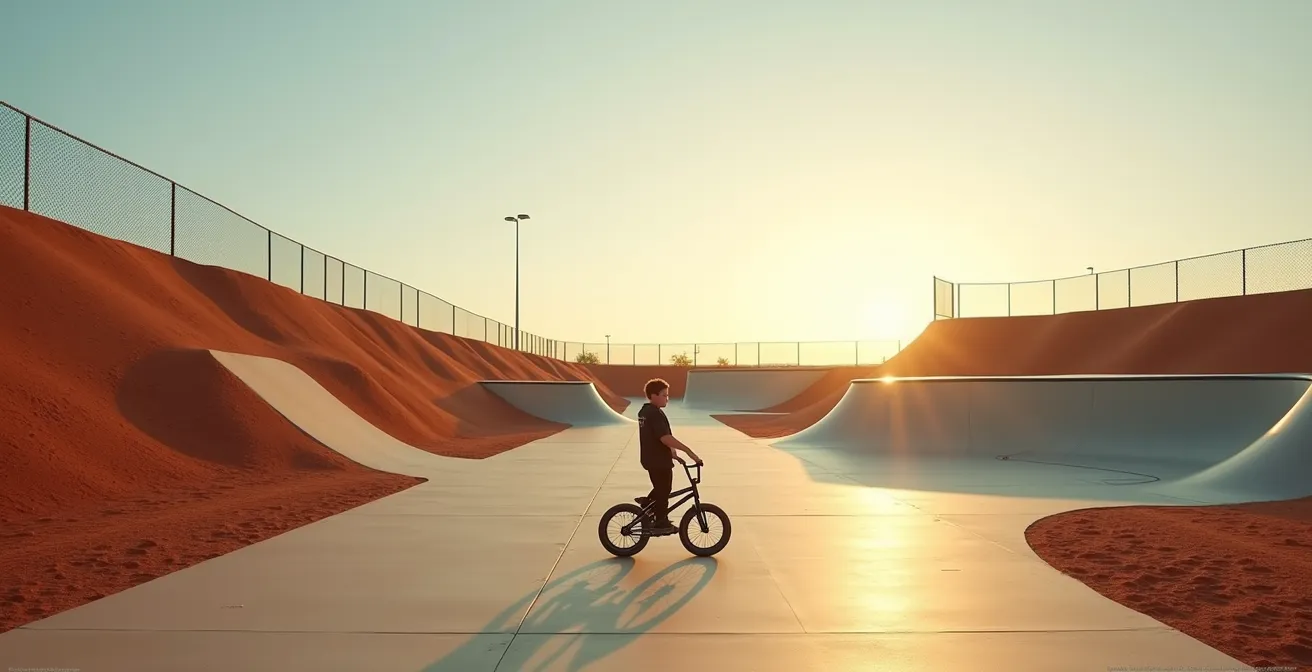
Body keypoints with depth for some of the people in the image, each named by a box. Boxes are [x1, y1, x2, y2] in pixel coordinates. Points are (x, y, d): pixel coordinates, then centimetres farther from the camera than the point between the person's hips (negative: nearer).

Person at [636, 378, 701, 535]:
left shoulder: (644, 411, 8)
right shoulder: (656, 414, -24)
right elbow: (666, 437, -34)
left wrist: (670, 449, 24)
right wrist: (688, 450, -37)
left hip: (650, 458, 9)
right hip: (659, 460, -9)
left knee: (660, 488, 26)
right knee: (663, 491, 6)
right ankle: (661, 523, 16)